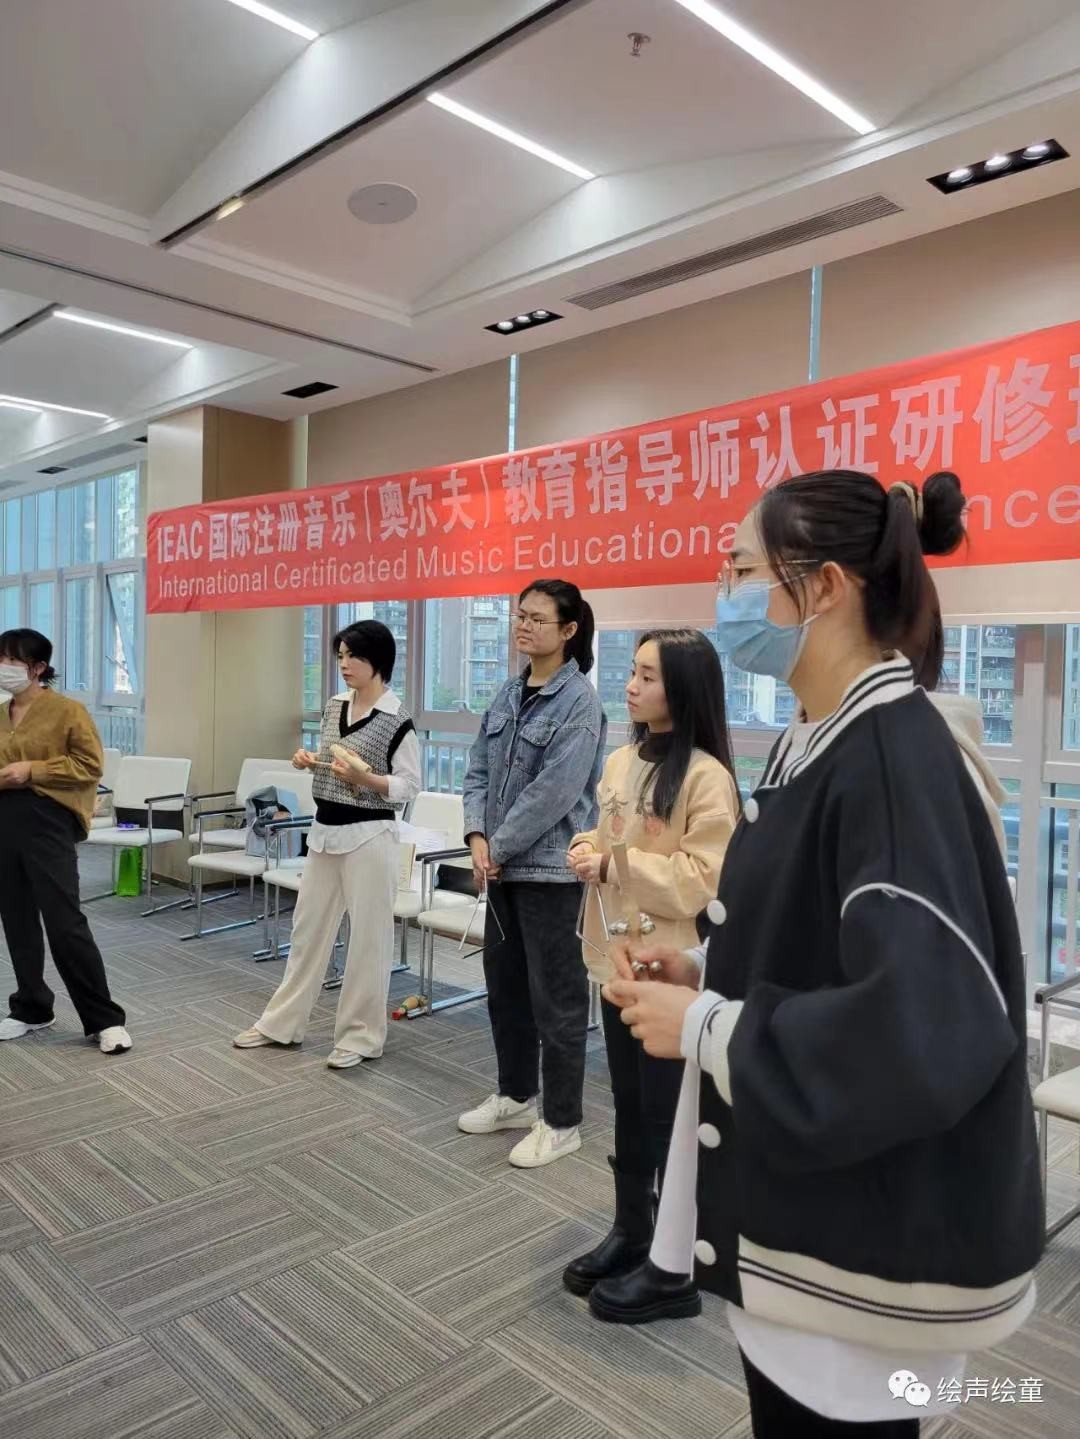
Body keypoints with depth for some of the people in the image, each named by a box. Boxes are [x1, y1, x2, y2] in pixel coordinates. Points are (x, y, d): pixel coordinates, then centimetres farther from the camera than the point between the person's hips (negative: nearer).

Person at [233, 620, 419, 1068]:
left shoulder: (396, 719, -12)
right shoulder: (335, 706, 8)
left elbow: (409, 786, -11)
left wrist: (364, 778, -24)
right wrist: (309, 761, 0)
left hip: (368, 837, -7)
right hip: (325, 832, 7)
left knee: (367, 935, 3)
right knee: (308, 928, 15)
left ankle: (360, 1034, 17)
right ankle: (281, 1022, 27)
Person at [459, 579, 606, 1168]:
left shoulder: (579, 701, -13)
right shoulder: (508, 694, 10)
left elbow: (553, 792, -19)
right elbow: (479, 770, 9)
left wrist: (500, 848, -13)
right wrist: (478, 837, -5)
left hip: (550, 867, -8)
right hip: (504, 865, 8)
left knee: (556, 995, 3)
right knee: (504, 983, 18)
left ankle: (561, 1122, 18)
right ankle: (515, 1096, 35)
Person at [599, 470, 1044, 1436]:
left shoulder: (895, 757, -23)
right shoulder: (820, 743, 5)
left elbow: (936, 1027, -31)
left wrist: (707, 1024, -21)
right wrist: (706, 980, 0)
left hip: (867, 1247, -8)